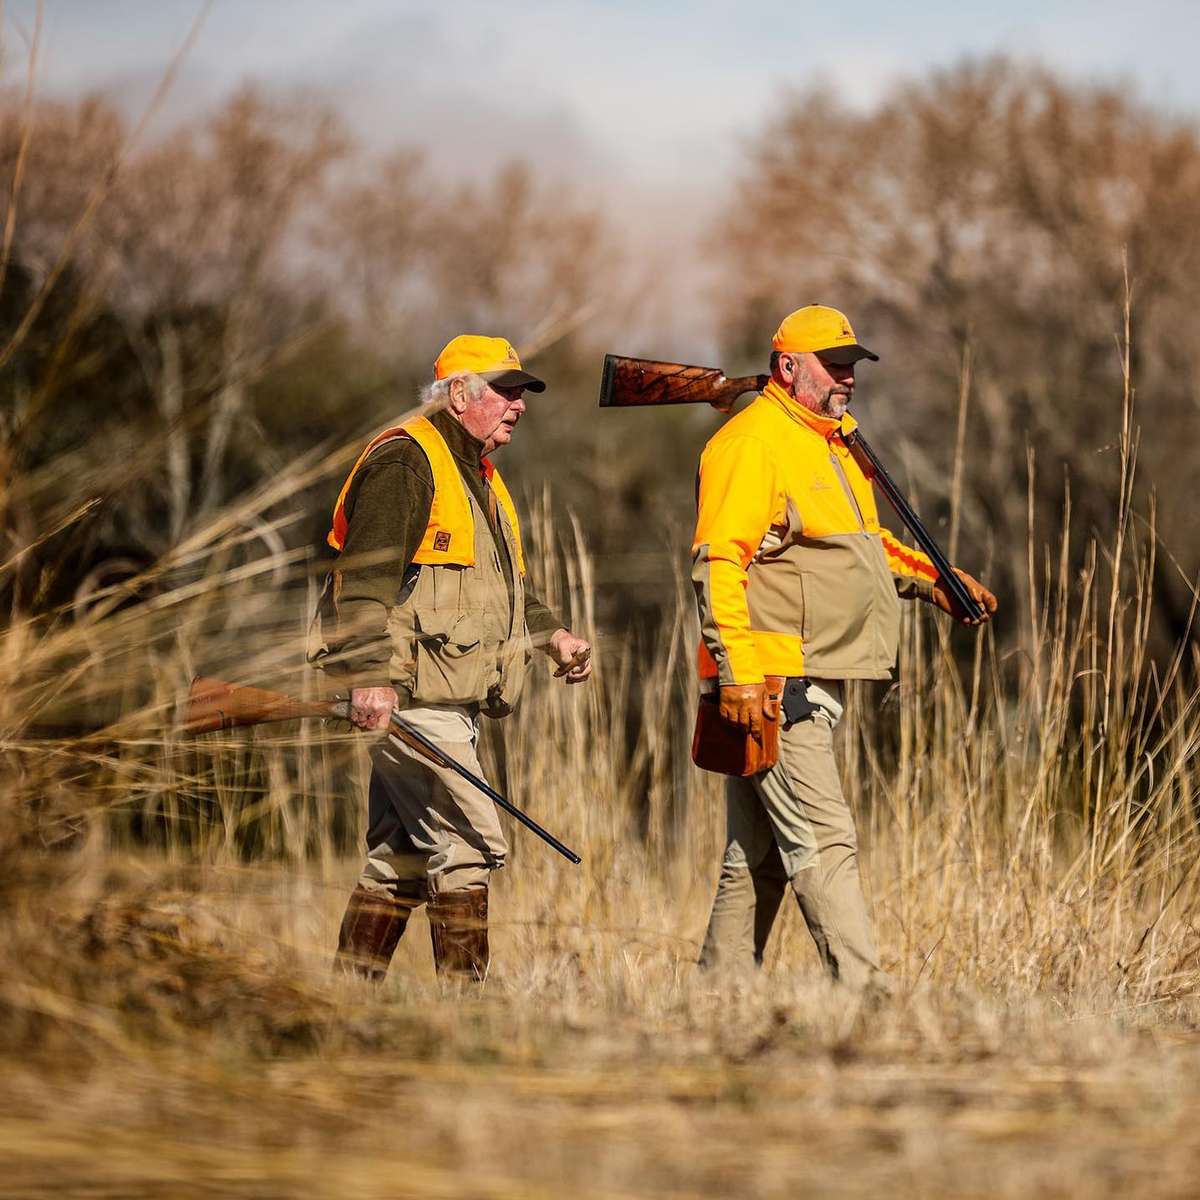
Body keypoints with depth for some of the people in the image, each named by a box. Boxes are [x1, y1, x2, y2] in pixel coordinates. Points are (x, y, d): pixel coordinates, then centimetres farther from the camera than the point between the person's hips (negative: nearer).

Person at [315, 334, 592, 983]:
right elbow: (366, 578, -19)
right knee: (470, 840, -14)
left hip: (449, 704, 10)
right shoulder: (404, 461, -10)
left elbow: (497, 584, 35)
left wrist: (550, 634, 19)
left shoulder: (478, 477, 23)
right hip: (407, 698, -10)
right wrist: (373, 676, -28)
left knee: (402, 855, 11)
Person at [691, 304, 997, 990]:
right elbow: (718, 564, -18)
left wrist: (930, 580, 19)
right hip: (770, 684, -10)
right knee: (824, 842, -15)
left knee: (761, 853, 12)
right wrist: (738, 674, -25)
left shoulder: (833, 443, 21)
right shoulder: (753, 443, -11)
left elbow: (864, 540, 36)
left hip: (815, 683, 10)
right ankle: (864, 990, -19)